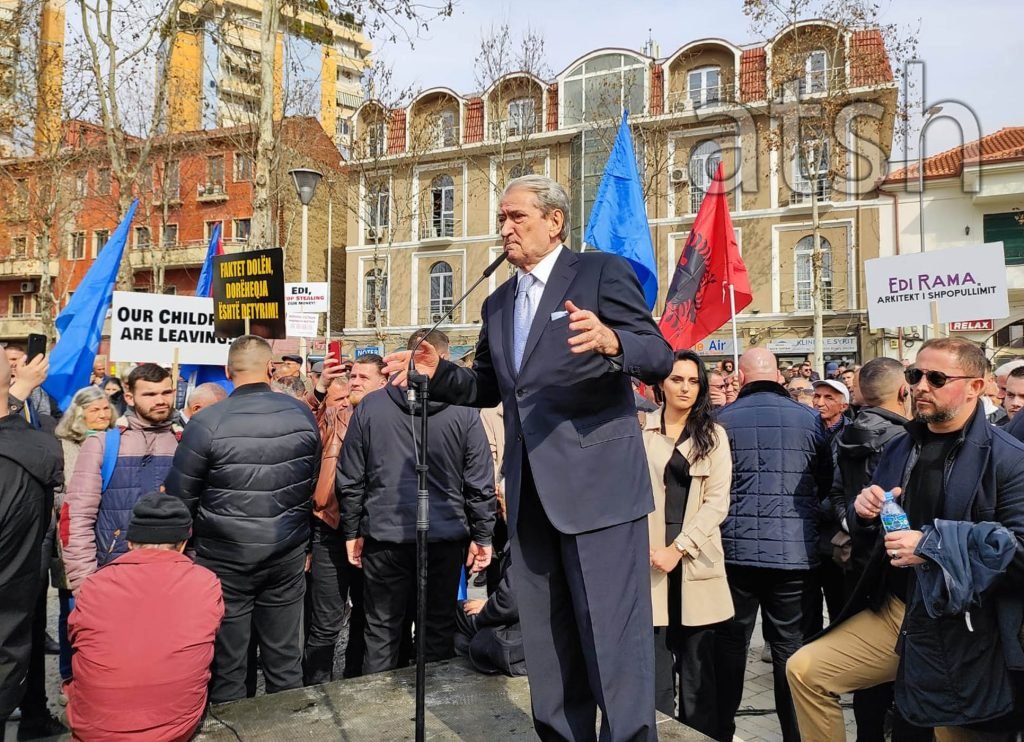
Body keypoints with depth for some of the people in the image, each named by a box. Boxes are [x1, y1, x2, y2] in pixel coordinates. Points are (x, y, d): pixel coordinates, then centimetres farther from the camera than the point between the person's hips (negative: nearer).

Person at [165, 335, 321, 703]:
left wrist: (187, 546, 10)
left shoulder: (206, 423, -16)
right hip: (287, 555, 3)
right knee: (285, 662, 16)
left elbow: (180, 498, -8)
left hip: (226, 557, -3)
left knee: (227, 668, 12)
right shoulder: (302, 414, -5)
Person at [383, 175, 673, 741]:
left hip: (596, 483, -7)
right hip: (530, 493, 7)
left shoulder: (603, 272, -3)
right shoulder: (498, 302, 17)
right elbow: (488, 388, 22)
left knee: (614, 632, -2)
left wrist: (611, 341, -31)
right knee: (544, 640, 15)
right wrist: (438, 373, 4)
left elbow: (659, 358, -10)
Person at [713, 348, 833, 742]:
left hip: (737, 547, 0)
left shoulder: (723, 419, -5)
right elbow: (826, 484, 10)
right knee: (790, 644, 10)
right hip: (796, 550, 1)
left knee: (732, 642, 11)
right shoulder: (810, 418, -1)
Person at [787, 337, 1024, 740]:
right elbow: (872, 526, 18)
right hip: (893, 612, 6)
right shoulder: (900, 449, 9)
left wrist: (933, 545, -25)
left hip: (966, 635, -6)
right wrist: (864, 511, -6)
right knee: (805, 671, 1)